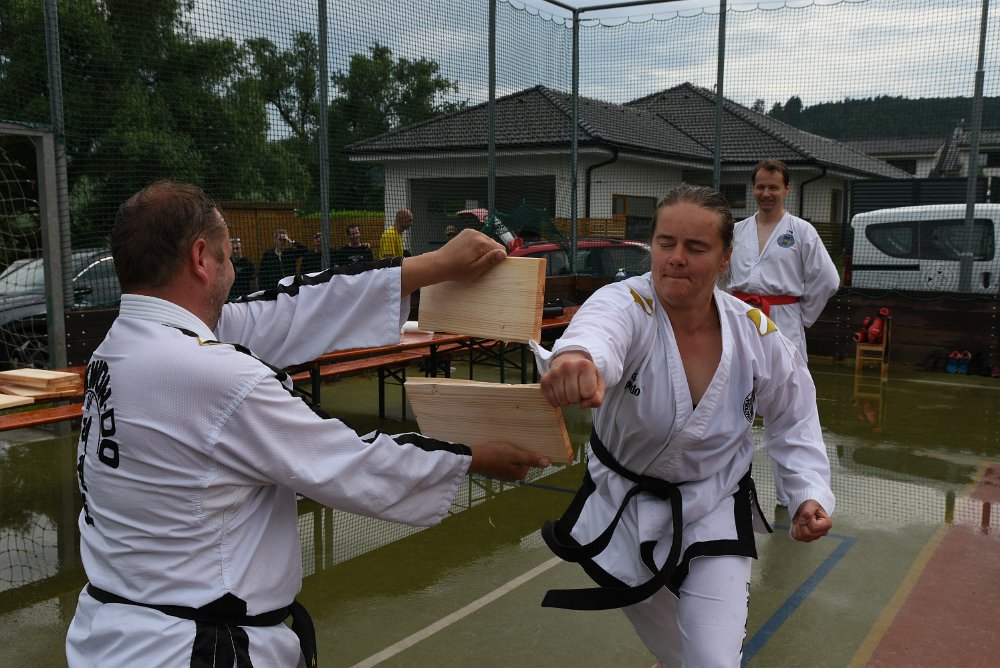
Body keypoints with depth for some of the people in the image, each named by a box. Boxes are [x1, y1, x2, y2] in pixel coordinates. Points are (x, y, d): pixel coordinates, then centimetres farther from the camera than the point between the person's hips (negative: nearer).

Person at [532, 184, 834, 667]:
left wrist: (810, 493, -9)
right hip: (624, 507, 0)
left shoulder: (755, 334, -15)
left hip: (713, 511, 0)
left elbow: (792, 415, 3)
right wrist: (576, 359, -76)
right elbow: (597, 330, -52)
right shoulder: (627, 305, -25)